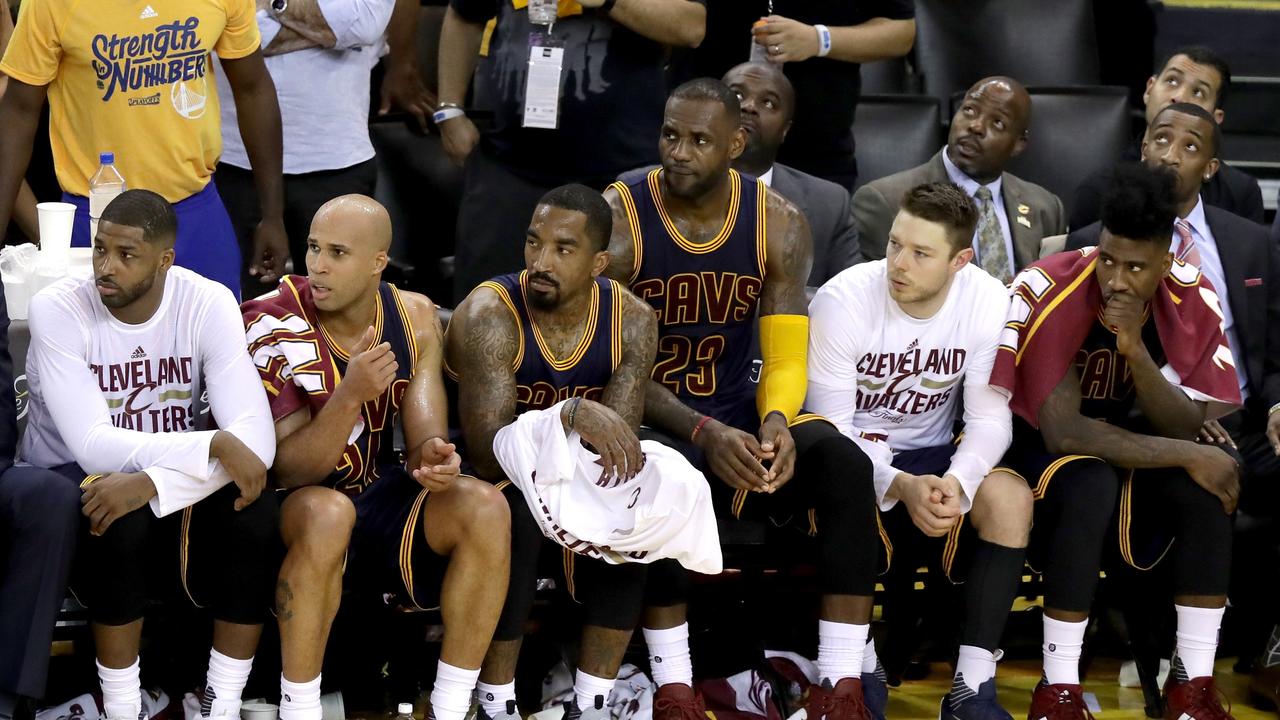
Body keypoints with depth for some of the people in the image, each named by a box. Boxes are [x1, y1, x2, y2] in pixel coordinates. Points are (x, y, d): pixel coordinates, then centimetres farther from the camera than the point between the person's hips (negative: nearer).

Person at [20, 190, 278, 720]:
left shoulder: (207, 304, -11)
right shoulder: (57, 310, -16)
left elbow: (256, 438, -21)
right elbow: (93, 448, -25)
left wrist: (151, 484, -36)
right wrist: (214, 445, -34)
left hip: (178, 487, 2)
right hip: (71, 484, -2)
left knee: (257, 513, -28)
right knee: (120, 523, -36)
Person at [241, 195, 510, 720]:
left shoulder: (414, 317, -1)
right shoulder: (274, 327, -16)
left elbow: (425, 434, -4)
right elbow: (288, 470, -20)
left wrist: (430, 456, -30)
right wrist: (350, 396, -36)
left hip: (379, 497, 5)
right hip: (295, 507, -5)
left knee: (484, 508, -22)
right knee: (327, 511, -39)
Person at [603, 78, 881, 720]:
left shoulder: (779, 226, 0)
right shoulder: (617, 218, -11)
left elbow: (786, 360, -1)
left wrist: (776, 423, -25)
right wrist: (703, 434, -27)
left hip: (740, 419, 3)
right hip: (649, 423, -3)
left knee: (844, 463, -25)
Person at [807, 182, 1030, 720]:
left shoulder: (989, 303, -12)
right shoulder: (842, 300, -19)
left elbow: (990, 417, -12)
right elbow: (831, 426, -18)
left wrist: (957, 481, -34)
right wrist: (900, 487, -35)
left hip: (929, 457, 3)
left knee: (1009, 495, -26)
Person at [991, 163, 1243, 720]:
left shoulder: (1192, 300, -12)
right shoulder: (1048, 292, -26)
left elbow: (1190, 429, -16)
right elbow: (1060, 429, -30)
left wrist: (1135, 349, -32)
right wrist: (1188, 455, -29)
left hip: (1128, 444, 4)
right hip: (1033, 445, -4)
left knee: (1208, 484, -25)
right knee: (1092, 481, -36)